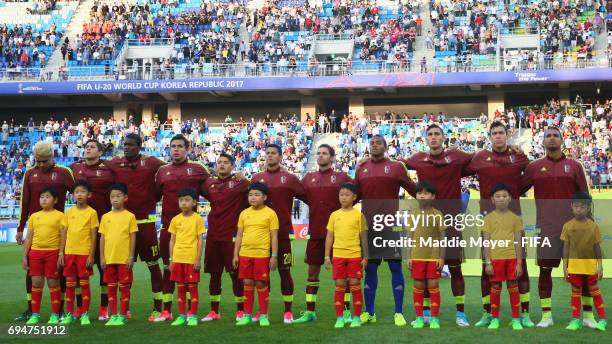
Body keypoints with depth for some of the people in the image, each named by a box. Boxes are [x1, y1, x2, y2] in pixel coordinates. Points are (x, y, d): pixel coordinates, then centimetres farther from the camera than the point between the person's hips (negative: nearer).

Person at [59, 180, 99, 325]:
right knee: (69, 284, 8)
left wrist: (91, 255, -9)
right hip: (69, 252, 4)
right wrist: (61, 253, 4)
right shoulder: (69, 212, 7)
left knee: (84, 283, 2)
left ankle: (85, 314, 10)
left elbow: (94, 235, -5)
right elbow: (64, 233, 10)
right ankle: (70, 314, 16)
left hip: (84, 253, -4)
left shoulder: (91, 212, -4)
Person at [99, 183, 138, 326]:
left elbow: (133, 237, -2)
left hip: (124, 259, -3)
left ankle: (123, 316, 11)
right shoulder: (106, 217, 7)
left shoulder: (129, 216, -2)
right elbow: (102, 238, 9)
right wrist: (102, 257, 3)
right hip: (109, 258, 3)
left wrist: (131, 257, -7)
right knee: (111, 287, 8)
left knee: (124, 287, 3)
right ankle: (113, 316, 16)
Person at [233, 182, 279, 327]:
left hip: (262, 254, -4)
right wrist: (235, 254, 8)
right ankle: (247, 315, 16)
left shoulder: (270, 214, -4)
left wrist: (274, 256, -8)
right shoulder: (244, 213, 8)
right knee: (247, 283, 8)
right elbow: (239, 235, 12)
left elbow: (274, 236, -4)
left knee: (261, 283, 1)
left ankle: (263, 315, 12)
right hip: (245, 254, 4)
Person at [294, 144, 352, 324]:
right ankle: (309, 312, 15)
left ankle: (346, 311, 9)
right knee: (312, 271, 8)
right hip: (315, 233, 4)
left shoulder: (342, 177, 0)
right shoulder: (308, 178, 11)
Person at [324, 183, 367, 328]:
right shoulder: (334, 215, 6)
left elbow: (364, 237, 2)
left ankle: (356, 318, 11)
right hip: (338, 255, 2)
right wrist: (327, 257, 4)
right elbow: (329, 237, 8)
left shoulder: (358, 215, 0)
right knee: (339, 286, 5)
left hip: (355, 256, -2)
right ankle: (339, 318, 11)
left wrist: (365, 257, -1)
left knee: (355, 285, 2)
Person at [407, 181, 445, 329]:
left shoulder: (437, 214, -2)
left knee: (433, 286, 2)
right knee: (418, 287, 6)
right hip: (417, 256, 2)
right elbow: (410, 237, 6)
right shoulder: (413, 214, 4)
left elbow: (442, 237, 0)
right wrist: (408, 257, 1)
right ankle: (419, 317, 15)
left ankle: (435, 318, 10)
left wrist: (442, 258, -4)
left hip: (434, 257, -2)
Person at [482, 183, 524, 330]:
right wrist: (487, 262, -5)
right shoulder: (489, 218, 2)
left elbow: (518, 242, 3)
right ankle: (495, 319, 15)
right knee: (495, 288, 6)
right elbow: (486, 242, 1)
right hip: (495, 258, 0)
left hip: (512, 258, 0)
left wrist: (519, 263, -2)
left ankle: (515, 319, 14)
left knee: (513, 287, 5)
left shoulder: (515, 218, 3)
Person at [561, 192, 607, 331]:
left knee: (594, 291, 9)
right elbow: (566, 247, -1)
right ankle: (576, 320, 17)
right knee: (576, 292, 9)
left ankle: (602, 319, 18)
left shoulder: (593, 226, -6)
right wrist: (564, 266, -2)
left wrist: (600, 266, -3)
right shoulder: (568, 226, -5)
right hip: (574, 264, 1)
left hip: (590, 264, -1)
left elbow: (597, 247, -1)